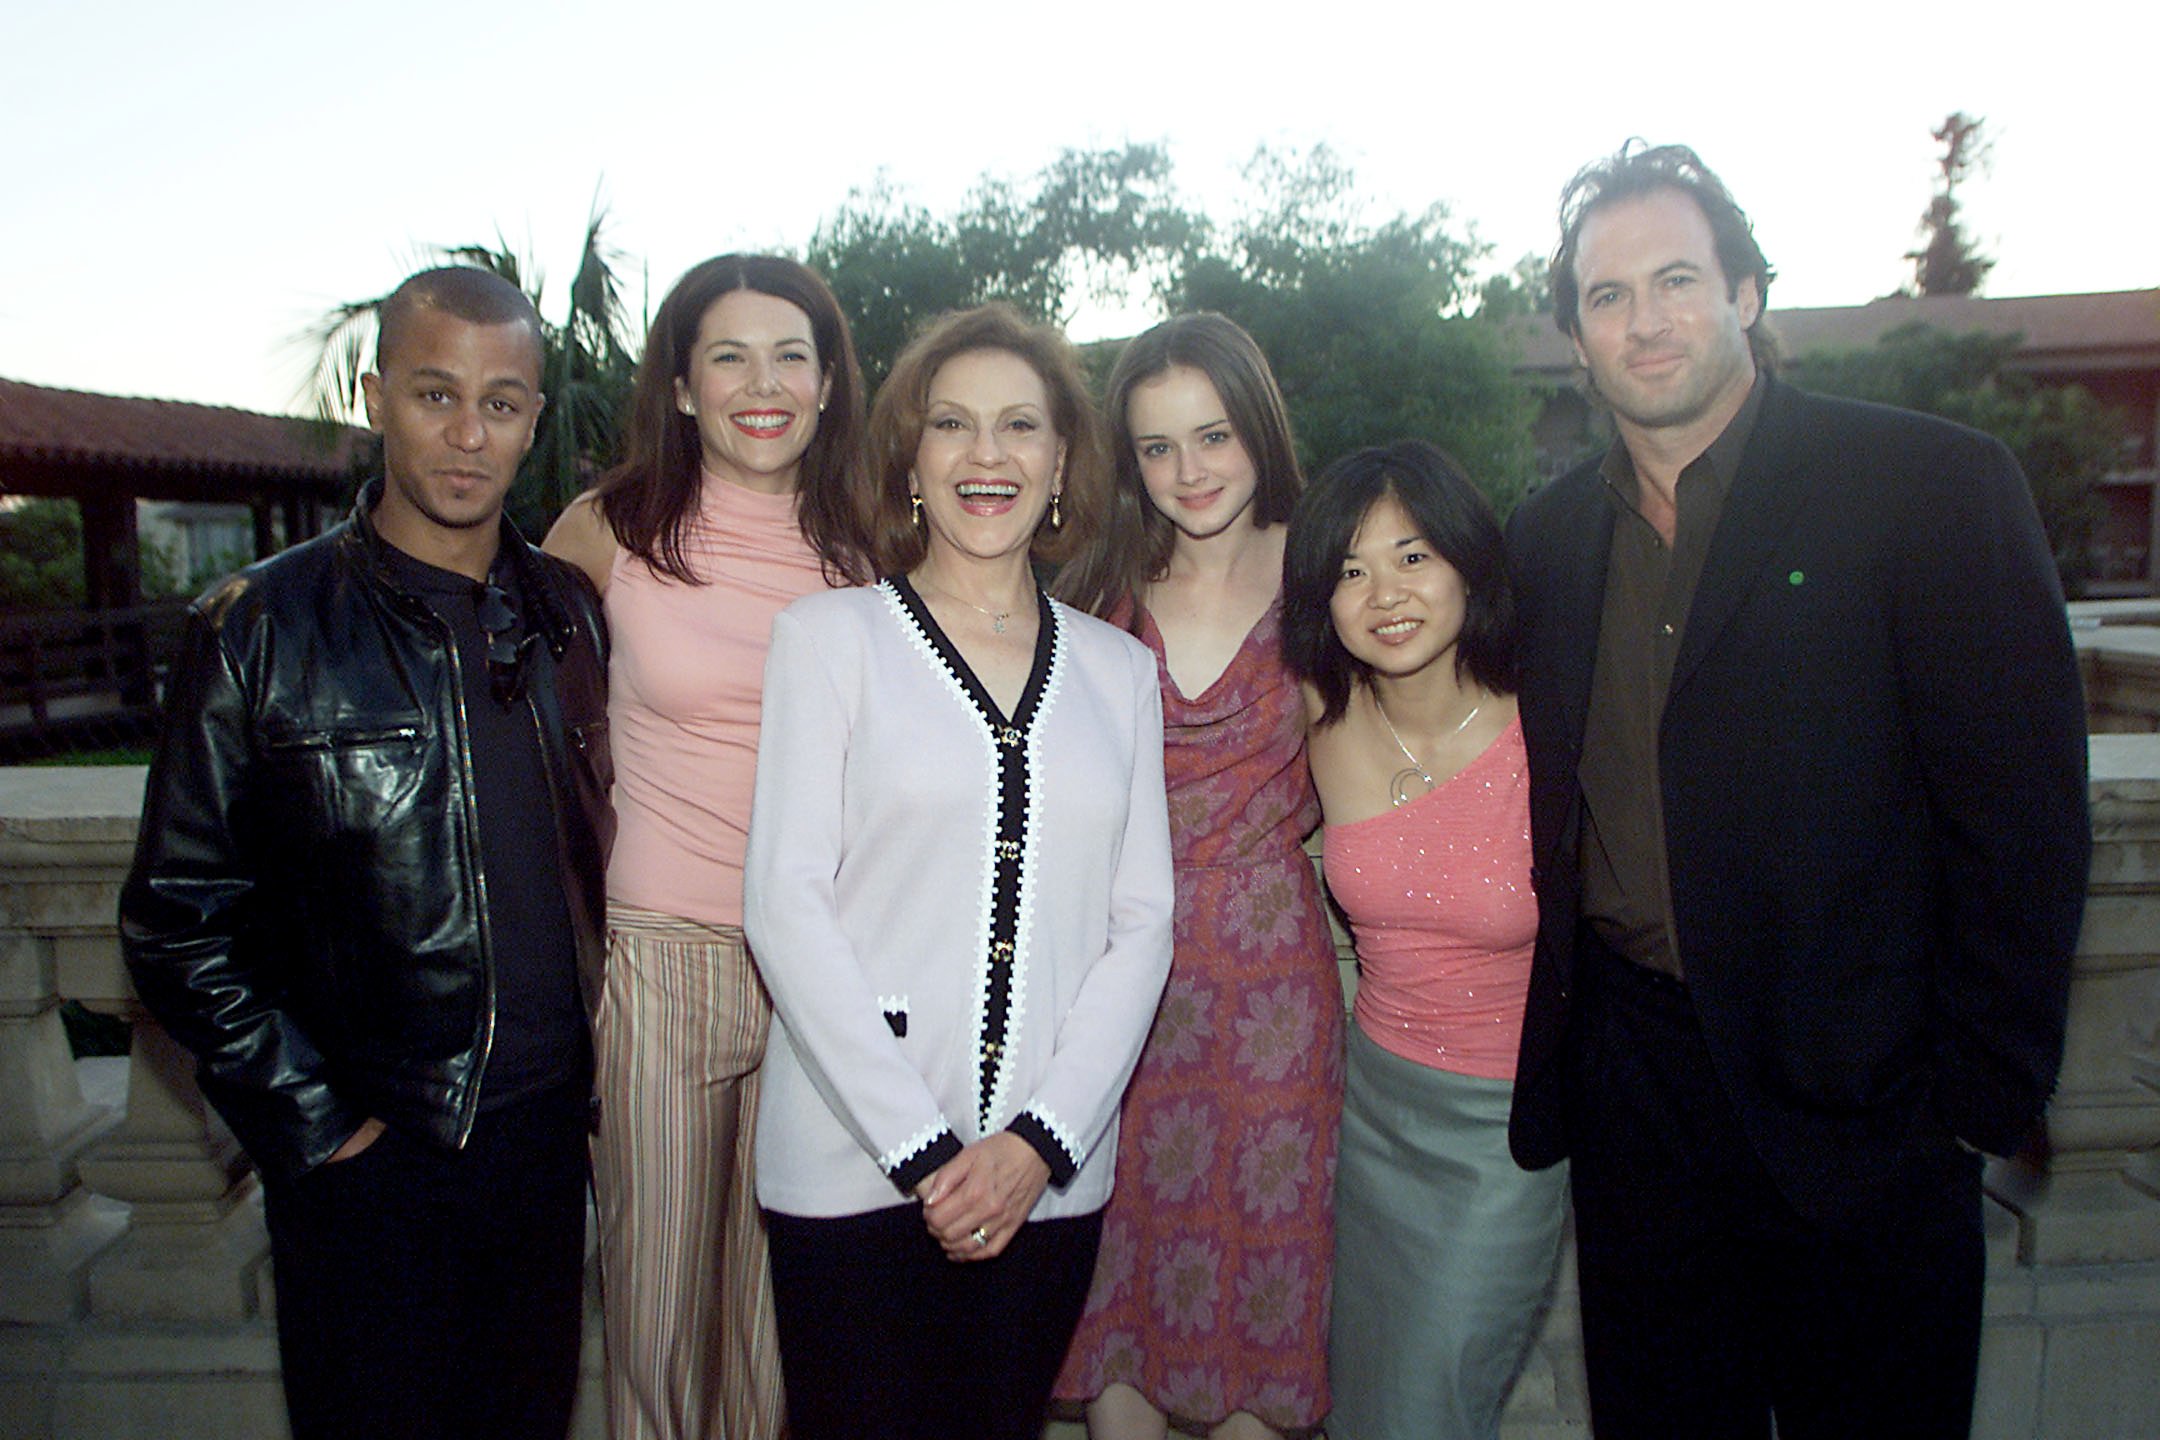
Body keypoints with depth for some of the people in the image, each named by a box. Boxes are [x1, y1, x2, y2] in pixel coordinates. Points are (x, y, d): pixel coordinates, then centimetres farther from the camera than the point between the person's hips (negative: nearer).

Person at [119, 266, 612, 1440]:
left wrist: (597, 1051, 4)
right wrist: (311, 1120, -9)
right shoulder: (261, 628, -7)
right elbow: (177, 922, -6)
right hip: (364, 1161, -3)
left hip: (547, 1135, 4)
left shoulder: (571, 616, 3)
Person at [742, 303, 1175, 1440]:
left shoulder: (1119, 669, 9)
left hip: (1051, 1176, 3)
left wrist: (1041, 1140, -7)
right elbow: (783, 899, -7)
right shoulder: (831, 634, 1)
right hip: (853, 1165, -2)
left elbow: (1143, 920, 4)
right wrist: (919, 1146, -12)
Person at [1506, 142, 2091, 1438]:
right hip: (1630, 1088, 4)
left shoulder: (1930, 487, -7)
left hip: (1862, 1110, -3)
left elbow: (2026, 816, -9)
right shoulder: (1551, 536, 7)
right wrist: (1549, 1053, 6)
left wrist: (1978, 1099, -10)